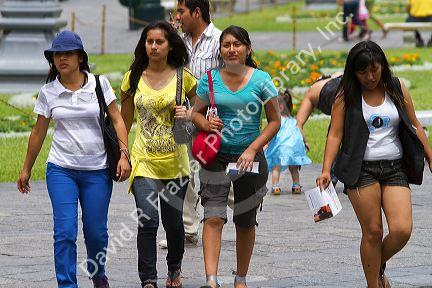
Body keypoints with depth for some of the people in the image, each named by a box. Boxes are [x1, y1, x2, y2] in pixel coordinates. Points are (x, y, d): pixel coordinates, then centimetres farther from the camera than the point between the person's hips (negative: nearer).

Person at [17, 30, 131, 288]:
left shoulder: (99, 84, -1)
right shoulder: (48, 92, 2)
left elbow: (117, 120, 2)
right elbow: (38, 133, 11)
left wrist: (124, 154, -10)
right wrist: (27, 169, 17)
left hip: (97, 170, 0)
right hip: (61, 170, 0)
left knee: (96, 232, 5)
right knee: (65, 232, -11)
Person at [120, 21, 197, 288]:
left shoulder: (183, 76, 0)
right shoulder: (133, 78, 3)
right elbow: (125, 121, 11)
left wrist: (189, 115, -11)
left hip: (175, 161, 0)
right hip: (144, 160, 0)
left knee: (173, 223, 10)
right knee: (148, 220, -15)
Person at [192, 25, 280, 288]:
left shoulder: (261, 80, -3)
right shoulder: (210, 79, 1)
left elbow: (275, 121, 0)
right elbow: (197, 112, 14)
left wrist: (252, 150, -10)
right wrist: (206, 124, -10)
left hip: (249, 158, 0)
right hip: (216, 156, 0)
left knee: (246, 222, 10)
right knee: (213, 218, -15)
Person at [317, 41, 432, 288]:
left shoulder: (397, 89, 6)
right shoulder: (346, 95, 0)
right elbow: (335, 135, -5)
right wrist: (326, 170, -16)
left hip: (395, 168, 2)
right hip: (361, 170, -2)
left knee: (402, 230, -11)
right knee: (372, 232, -3)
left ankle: (380, 266, 19)